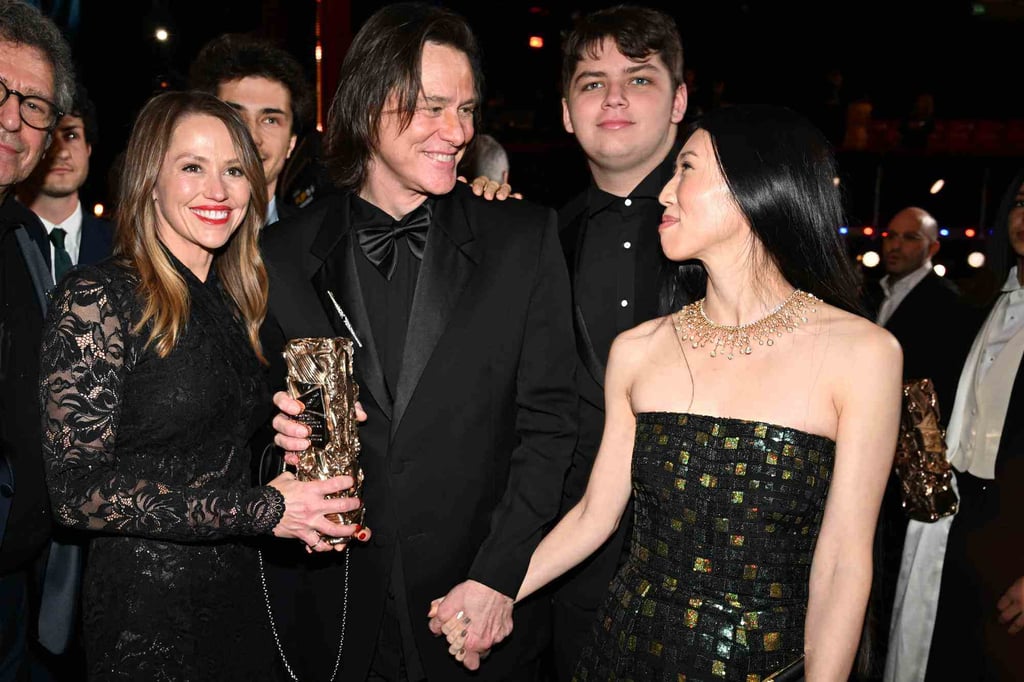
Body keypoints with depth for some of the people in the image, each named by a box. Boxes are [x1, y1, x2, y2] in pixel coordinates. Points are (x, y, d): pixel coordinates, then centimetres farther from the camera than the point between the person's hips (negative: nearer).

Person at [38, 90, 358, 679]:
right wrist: (258, 509, -20)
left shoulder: (234, 299, 7)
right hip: (145, 609, -6)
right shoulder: (96, 297, -14)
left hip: (240, 591, 6)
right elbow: (78, 491, -18)